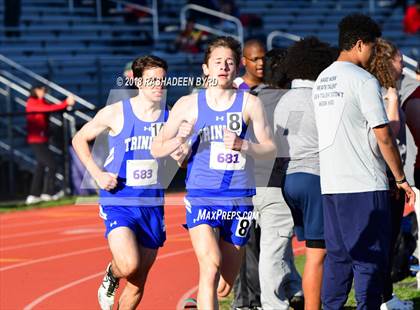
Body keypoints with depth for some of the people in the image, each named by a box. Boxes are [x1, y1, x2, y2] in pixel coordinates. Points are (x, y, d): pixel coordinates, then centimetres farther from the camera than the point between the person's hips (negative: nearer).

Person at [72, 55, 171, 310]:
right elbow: (79, 139, 6)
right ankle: (111, 276, 12)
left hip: (153, 205, 3)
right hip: (119, 201, -3)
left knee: (138, 284, 7)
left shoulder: (170, 117, 2)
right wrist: (97, 173, -6)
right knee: (129, 265, -24)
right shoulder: (116, 113, -6)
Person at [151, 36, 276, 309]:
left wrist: (243, 145, -16)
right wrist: (180, 139, -14)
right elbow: (157, 149, 7)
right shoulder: (189, 104, 4)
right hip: (202, 197, -2)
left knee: (224, 287, 9)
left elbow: (270, 149, 3)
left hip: (239, 199, 2)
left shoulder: (249, 103, 4)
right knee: (210, 266, -25)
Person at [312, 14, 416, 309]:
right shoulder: (363, 80, -11)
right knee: (371, 258, -3)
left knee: (337, 257, 11)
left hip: (330, 184, 8)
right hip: (365, 185, -8)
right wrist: (401, 178, -4)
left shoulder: (322, 81, 15)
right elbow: (384, 136, -12)